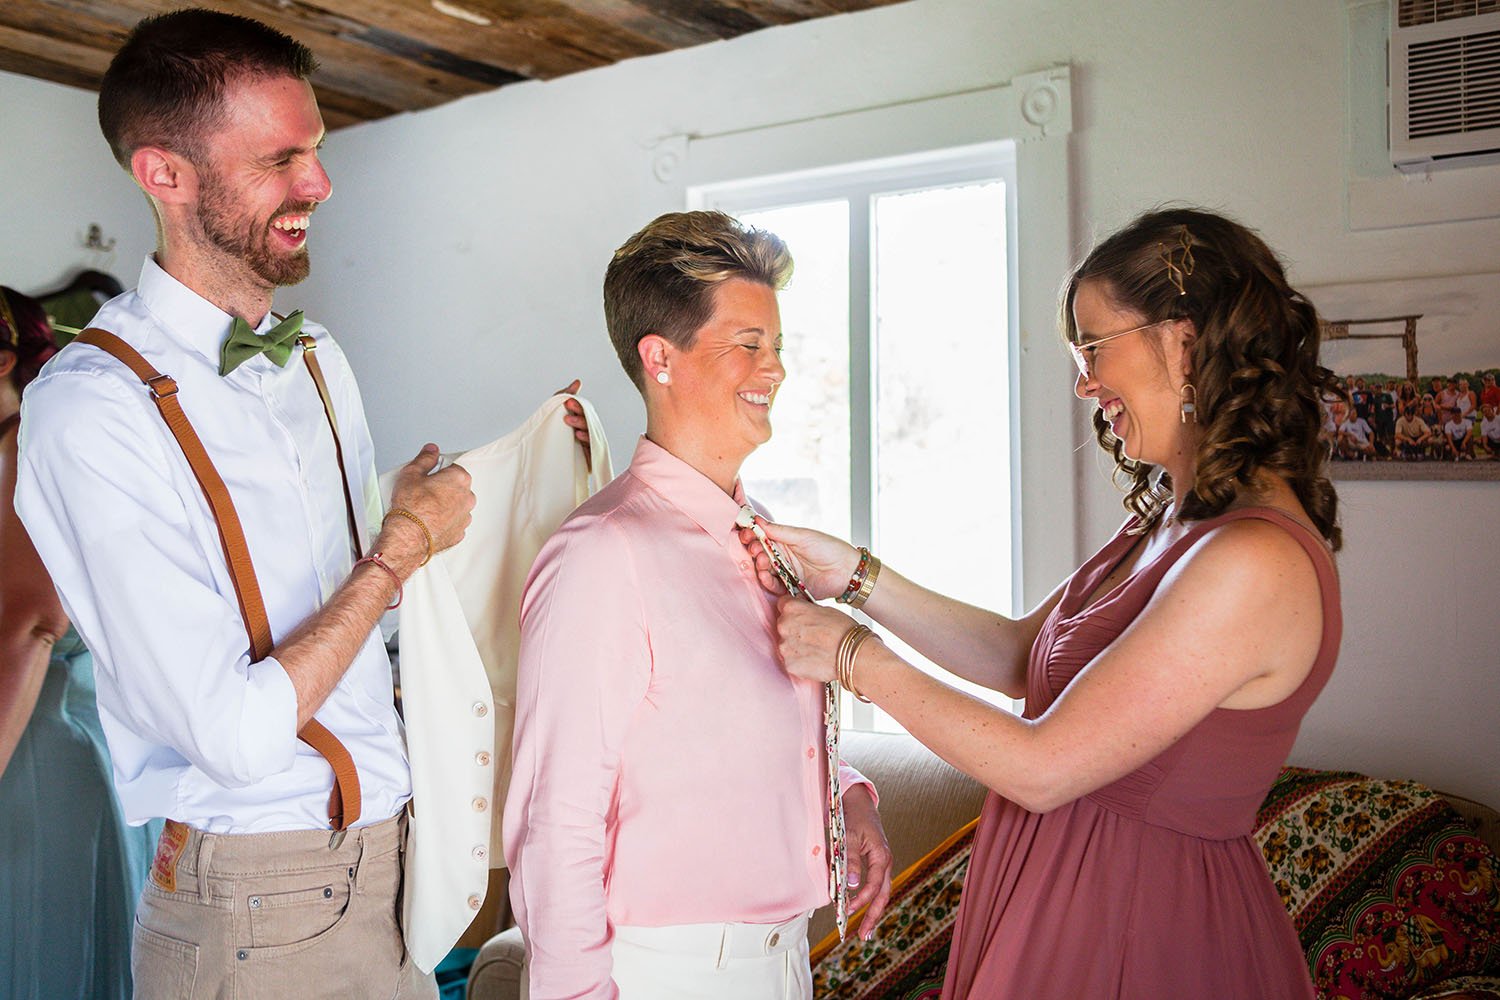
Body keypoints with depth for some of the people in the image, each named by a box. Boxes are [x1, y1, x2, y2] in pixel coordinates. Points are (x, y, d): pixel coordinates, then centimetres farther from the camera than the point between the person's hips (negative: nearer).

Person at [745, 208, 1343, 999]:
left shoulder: (1254, 562, -26)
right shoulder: (1175, 519, 3)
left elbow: (1042, 769, -24)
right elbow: (1020, 654, 8)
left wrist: (854, 657, -16)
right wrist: (854, 576, 2)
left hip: (1139, 930, -8)